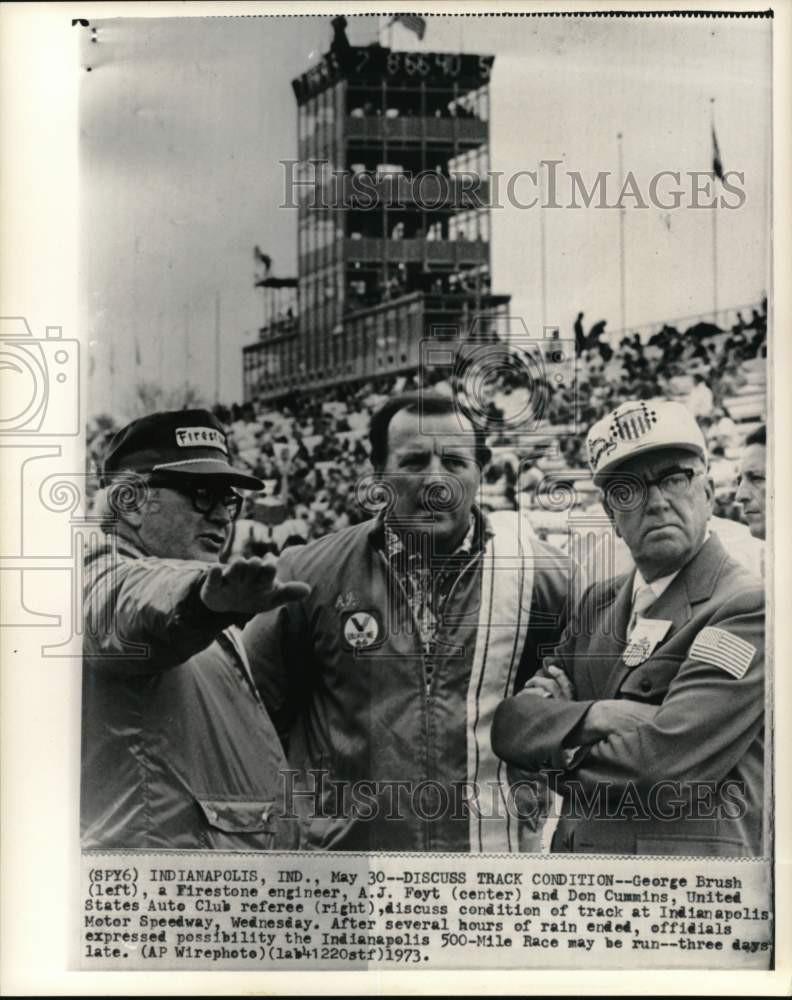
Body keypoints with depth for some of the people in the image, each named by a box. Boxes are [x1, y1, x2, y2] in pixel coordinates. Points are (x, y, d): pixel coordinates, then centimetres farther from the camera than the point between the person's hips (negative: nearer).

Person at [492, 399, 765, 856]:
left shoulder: (750, 606, -15)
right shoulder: (598, 602, 5)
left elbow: (664, 763, -23)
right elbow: (510, 722, -2)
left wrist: (555, 767, -7)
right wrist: (590, 718, -20)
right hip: (573, 849, 6)